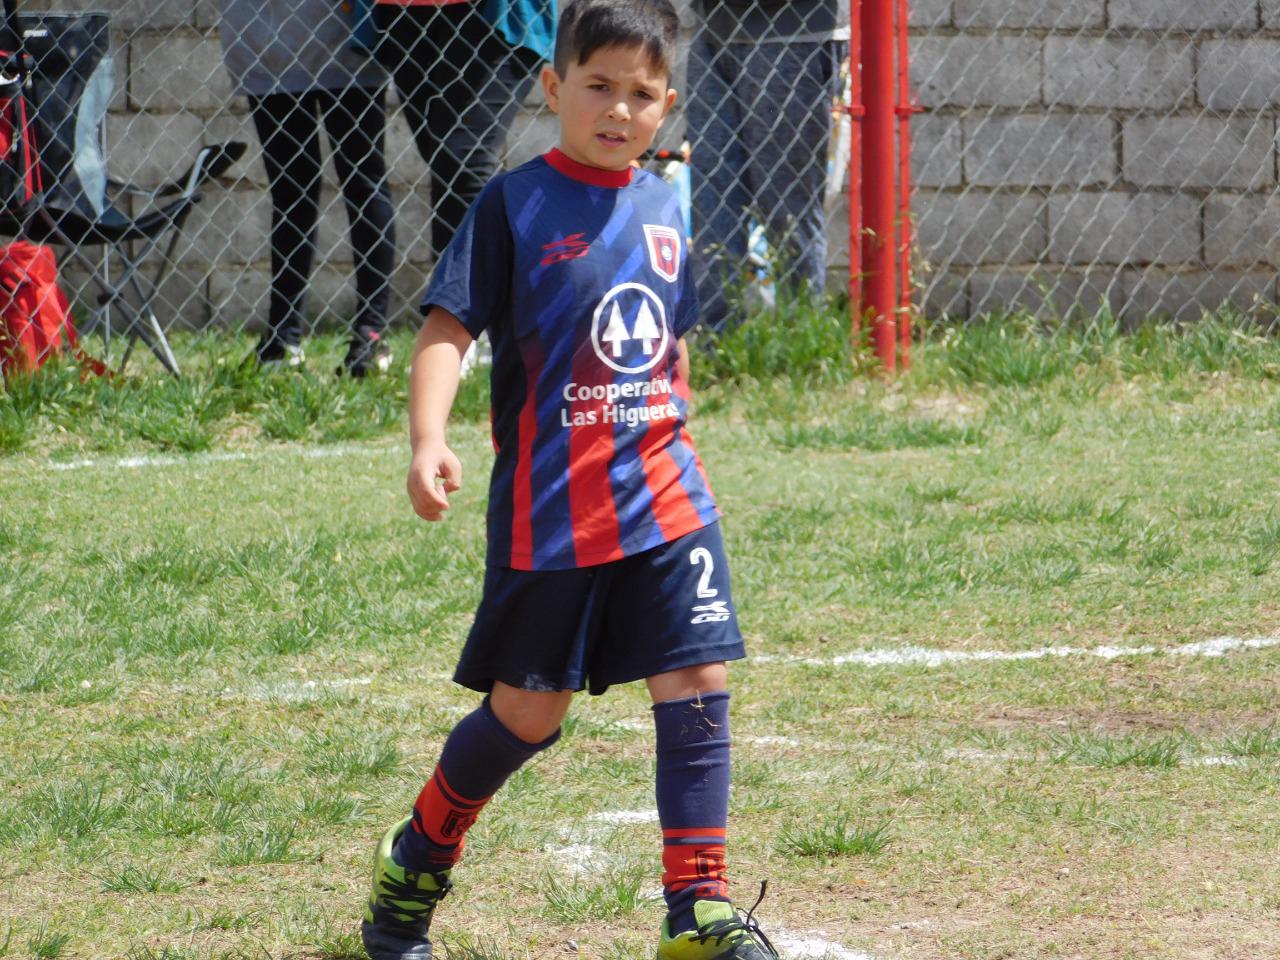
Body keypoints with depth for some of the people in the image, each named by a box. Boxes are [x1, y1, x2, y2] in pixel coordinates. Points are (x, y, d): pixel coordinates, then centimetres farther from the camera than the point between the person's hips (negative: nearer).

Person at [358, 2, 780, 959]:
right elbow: (447, 329, -13)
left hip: (664, 494, 5)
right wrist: (429, 441, -27)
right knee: (529, 710, 4)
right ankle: (415, 863, 27)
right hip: (549, 509, -4)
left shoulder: (660, 206, 9)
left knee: (698, 679, -6)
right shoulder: (515, 204, -8)